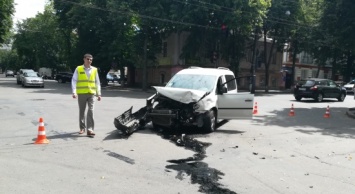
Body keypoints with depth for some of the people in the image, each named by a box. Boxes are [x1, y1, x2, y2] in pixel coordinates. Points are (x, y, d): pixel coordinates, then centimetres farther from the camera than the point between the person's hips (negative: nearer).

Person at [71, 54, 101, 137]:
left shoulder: (94, 70, 8)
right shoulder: (78, 69, 2)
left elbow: (97, 82, 12)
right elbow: (74, 81, -1)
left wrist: (99, 94, 9)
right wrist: (74, 92, -12)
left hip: (91, 93, 1)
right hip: (81, 93, 0)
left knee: (91, 111, -9)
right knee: (82, 111, 11)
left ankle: (90, 129, -8)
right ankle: (82, 127, 27)